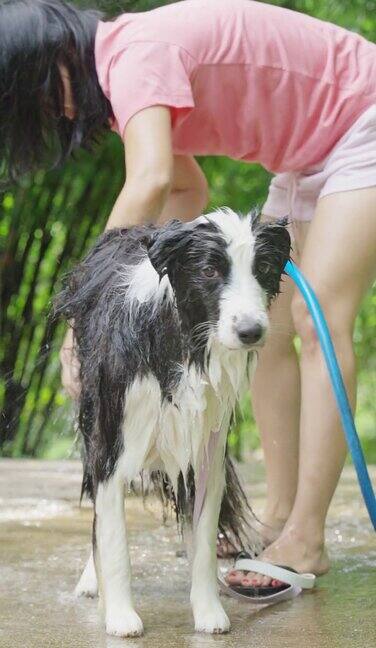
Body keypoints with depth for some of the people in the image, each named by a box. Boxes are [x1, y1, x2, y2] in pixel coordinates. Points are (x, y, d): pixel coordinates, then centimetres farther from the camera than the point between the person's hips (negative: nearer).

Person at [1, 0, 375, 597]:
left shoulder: (134, 57, -27)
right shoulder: (128, 77, 3)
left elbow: (151, 181, -44)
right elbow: (188, 193, 10)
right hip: (310, 155, 10)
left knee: (316, 321, -18)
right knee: (268, 327, 5)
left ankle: (305, 543, -18)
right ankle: (279, 519, 6)